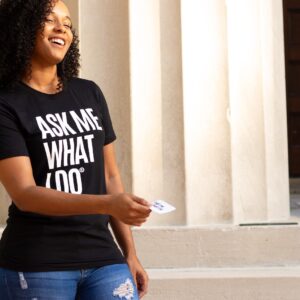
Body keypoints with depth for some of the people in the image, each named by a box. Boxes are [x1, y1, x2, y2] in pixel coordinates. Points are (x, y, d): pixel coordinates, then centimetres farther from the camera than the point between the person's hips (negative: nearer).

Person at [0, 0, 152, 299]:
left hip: (103, 259, 4)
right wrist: (108, 204, -27)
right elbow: (24, 194, -15)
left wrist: (129, 253, 11)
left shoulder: (90, 94, 10)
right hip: (35, 266, -4)